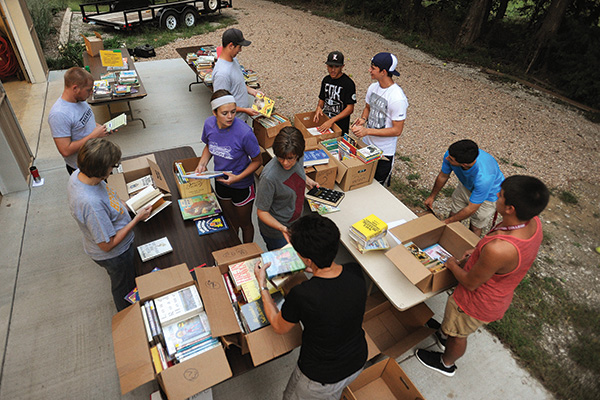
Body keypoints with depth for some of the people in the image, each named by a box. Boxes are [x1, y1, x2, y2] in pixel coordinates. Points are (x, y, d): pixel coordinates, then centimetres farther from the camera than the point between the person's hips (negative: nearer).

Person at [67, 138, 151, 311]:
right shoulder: (91, 203, -44)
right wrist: (137, 219, -26)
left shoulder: (78, 174, -17)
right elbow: (107, 245, -30)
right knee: (124, 287, 23)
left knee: (125, 280, 35)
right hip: (114, 254, -8)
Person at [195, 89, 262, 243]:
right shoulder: (209, 124, -15)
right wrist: (202, 164, -11)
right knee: (231, 220, 28)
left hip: (242, 185, -4)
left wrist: (238, 177, -29)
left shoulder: (244, 132, -31)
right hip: (221, 182, 5)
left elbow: (257, 161, -18)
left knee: (244, 223, 19)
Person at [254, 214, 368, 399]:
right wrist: (314, 270, 10)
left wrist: (262, 284, -6)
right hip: (357, 363, 5)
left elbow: (279, 328, -13)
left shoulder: (301, 295, -37)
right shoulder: (355, 272, -23)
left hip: (321, 379, -4)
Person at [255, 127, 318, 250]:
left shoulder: (299, 158, -15)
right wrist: (282, 228, -37)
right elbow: (261, 211, -25)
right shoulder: (269, 176, -35)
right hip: (275, 232, -6)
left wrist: (307, 180, -4)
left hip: (296, 222, 6)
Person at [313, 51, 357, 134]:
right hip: (325, 122, 6)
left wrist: (332, 120, -27)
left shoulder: (348, 83, -15)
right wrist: (319, 107, -10)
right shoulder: (326, 80, 5)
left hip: (340, 127, -6)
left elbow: (350, 109, -18)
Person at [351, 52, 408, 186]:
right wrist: (363, 119, -8)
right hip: (366, 144, 7)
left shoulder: (398, 98, -26)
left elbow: (397, 130, -23)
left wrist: (367, 131, -27)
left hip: (384, 152, -7)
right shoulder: (373, 87, -3)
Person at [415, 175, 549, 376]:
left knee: (458, 334, 25)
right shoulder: (534, 223, -19)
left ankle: (446, 363, 54)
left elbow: (470, 283, -26)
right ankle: (445, 336, 65)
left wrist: (452, 265, -8)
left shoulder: (498, 249, -44)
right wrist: (477, 254, 2)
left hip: (478, 305, -7)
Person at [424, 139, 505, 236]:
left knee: (475, 228, 10)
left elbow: (471, 209, -31)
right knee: (454, 214, 15)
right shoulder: (451, 154, -32)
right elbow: (443, 176, -8)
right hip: (465, 186, 4)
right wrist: (432, 196, 4)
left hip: (489, 195, -4)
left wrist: (447, 221, -19)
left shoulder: (484, 177, -46)